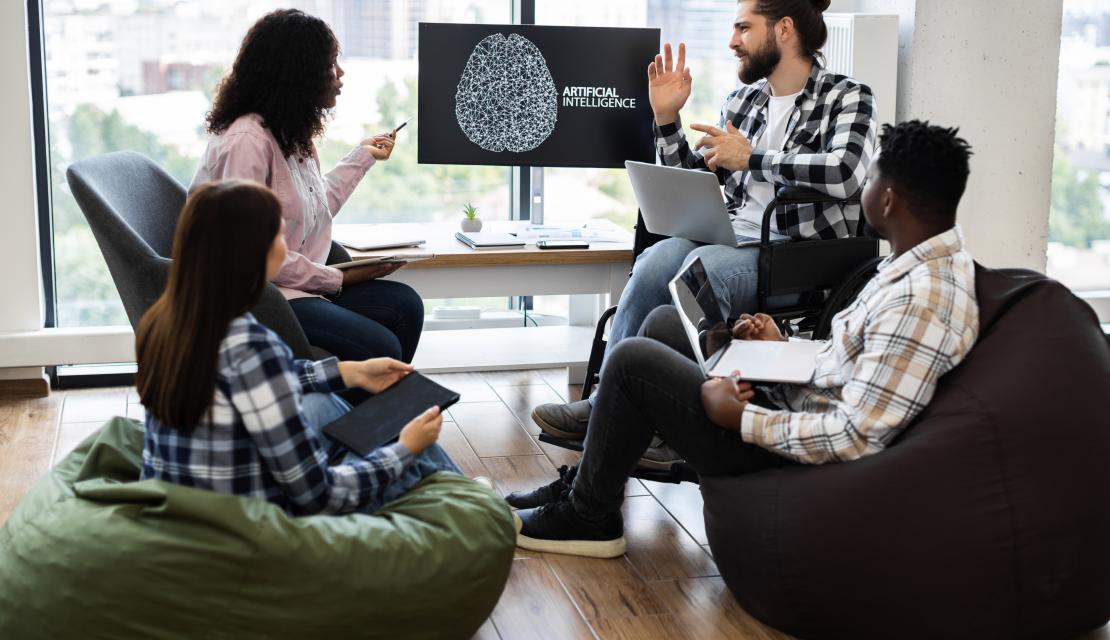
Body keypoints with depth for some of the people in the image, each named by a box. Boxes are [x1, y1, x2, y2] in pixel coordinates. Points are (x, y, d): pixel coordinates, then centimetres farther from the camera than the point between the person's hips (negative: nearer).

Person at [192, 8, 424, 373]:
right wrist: (336, 279, -15)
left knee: (404, 305, -3)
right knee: (379, 349, -21)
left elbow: (316, 205, 20)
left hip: (295, 285, 10)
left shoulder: (291, 134, 12)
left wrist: (363, 156, 30)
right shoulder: (246, 140, -19)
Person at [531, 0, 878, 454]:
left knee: (703, 264, -33)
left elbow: (843, 174, -20)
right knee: (657, 260, -26)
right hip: (732, 239, 5)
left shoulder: (847, 98, 1)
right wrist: (666, 118, 10)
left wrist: (750, 158, -13)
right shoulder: (741, 102, 18)